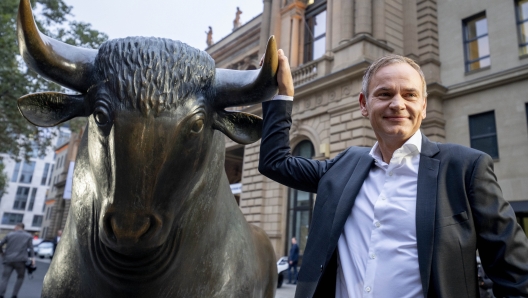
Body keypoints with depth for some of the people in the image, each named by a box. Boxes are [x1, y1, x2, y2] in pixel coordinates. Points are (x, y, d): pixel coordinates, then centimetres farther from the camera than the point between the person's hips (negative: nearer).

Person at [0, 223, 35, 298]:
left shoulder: (10, 234, 13)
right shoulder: (28, 236, 10)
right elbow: (31, 247, -3)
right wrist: (33, 257, -12)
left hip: (8, 260, 1)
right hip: (20, 260, -1)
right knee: (20, 277, 16)